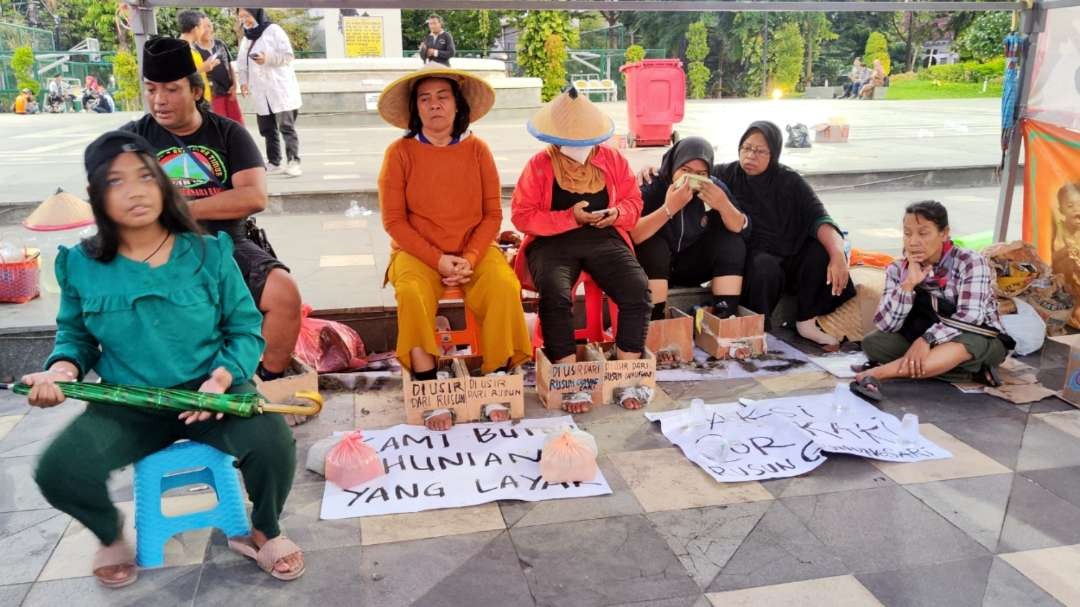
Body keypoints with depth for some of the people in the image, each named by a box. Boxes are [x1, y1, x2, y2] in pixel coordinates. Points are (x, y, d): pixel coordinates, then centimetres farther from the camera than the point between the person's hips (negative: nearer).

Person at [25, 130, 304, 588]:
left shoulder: (208, 253, -4)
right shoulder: (81, 265, 1)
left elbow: (246, 330, -1)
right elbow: (75, 335, 13)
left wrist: (221, 378, -19)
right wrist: (62, 369, -10)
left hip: (211, 392, -1)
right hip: (124, 405, 2)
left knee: (273, 444, -29)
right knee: (57, 472, -24)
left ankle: (262, 531, 7)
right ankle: (111, 533, 14)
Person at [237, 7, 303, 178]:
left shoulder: (274, 30, -3)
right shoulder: (246, 39, 18)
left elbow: (288, 55, -10)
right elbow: (242, 64, 18)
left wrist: (267, 58, -21)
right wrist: (243, 81, 2)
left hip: (281, 90, -7)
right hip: (261, 93, 7)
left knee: (286, 127, -11)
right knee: (268, 130, 8)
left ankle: (293, 162, -13)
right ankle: (274, 163, 15)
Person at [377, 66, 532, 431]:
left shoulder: (477, 149, 3)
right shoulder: (400, 152, -2)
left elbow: (492, 214, 3)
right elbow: (394, 220, -3)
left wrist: (469, 258, -13)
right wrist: (438, 259, -14)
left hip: (474, 250, 1)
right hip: (419, 253, -1)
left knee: (505, 288, -28)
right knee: (412, 294, -33)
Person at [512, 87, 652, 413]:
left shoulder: (612, 159, 10)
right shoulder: (539, 165, 0)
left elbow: (634, 200, 15)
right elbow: (522, 215, -6)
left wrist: (617, 213, -9)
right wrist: (570, 217, -16)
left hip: (604, 238, 3)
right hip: (553, 242, -2)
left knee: (638, 289, -25)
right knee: (556, 295, -34)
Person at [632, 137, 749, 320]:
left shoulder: (716, 188, -9)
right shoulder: (652, 187, -20)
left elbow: (743, 231, -12)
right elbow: (631, 235, -34)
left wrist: (723, 205, -31)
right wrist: (669, 208, -44)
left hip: (693, 267, 4)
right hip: (654, 267, -3)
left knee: (732, 242, -15)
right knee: (653, 245, -32)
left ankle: (725, 315, -17)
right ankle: (655, 317, -26)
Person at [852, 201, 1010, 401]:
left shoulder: (970, 262, -14)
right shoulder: (898, 270, -5)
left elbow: (969, 317, -26)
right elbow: (885, 324, -16)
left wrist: (927, 339, -40)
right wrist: (909, 284, -27)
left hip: (980, 342, -4)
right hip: (927, 345, 4)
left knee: (966, 341, -39)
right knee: (873, 343, -20)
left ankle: (875, 374, -45)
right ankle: (970, 371, -24)